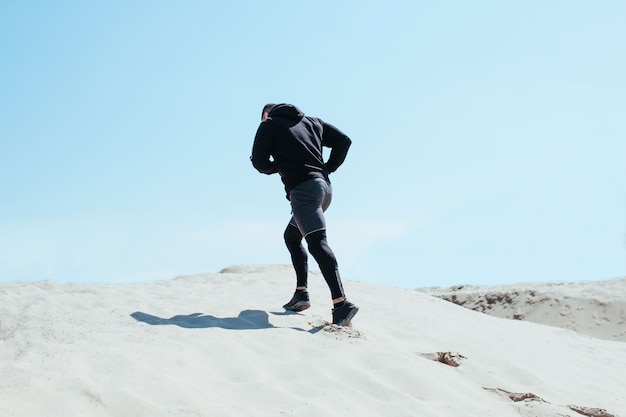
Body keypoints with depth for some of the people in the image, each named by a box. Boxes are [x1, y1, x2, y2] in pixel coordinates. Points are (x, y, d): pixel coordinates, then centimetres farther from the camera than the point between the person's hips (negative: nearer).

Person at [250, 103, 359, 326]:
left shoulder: (269, 124, 6)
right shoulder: (311, 121, 23)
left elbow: (259, 162, -1)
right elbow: (343, 140, 17)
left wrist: (277, 166, 19)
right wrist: (329, 168, 16)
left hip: (302, 189, -8)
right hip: (324, 186, 8)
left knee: (317, 243, -18)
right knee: (291, 237, 22)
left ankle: (341, 303, -31)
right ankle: (301, 293, 15)